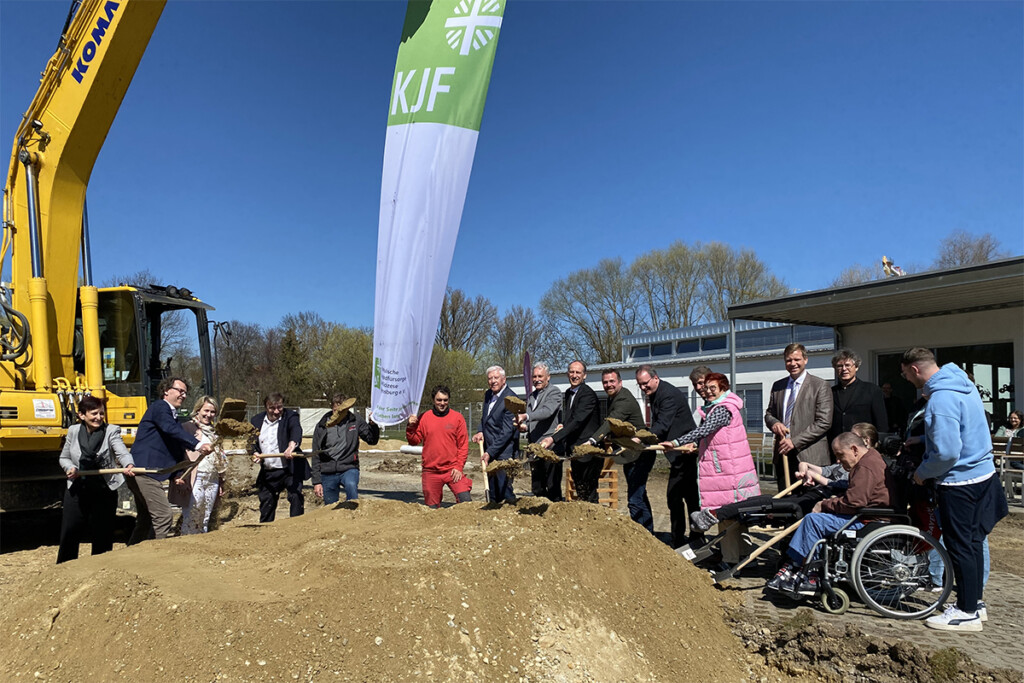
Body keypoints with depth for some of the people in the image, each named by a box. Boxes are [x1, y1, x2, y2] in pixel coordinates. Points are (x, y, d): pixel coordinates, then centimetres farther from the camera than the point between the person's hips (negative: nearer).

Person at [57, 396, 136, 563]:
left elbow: (122, 452, -24)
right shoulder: (73, 431, 2)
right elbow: (64, 457, 14)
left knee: (102, 536, 7)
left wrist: (129, 466, -47)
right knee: (69, 532, 7)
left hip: (104, 492, -2)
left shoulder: (111, 431, -8)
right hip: (76, 491, 3)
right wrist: (70, 468, -9)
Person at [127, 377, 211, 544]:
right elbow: (172, 430, -27)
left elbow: (177, 448, 18)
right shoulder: (159, 407, -8)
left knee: (146, 520, 18)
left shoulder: (173, 416, 21)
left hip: (147, 474, 10)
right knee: (163, 515, -12)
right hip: (145, 471, -10)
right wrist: (197, 445, -40)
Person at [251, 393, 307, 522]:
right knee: (266, 502, 15)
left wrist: (292, 444, -52)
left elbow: (296, 430, -30)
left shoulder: (290, 416, -9)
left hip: (290, 470, -5)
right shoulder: (257, 421, 6)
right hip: (268, 473, 5)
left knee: (296, 496, -17)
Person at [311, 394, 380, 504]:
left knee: (351, 485, -34)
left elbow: (372, 440, 3)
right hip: (328, 473, 2)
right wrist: (316, 481, 1)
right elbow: (316, 456, 5)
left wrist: (373, 425, -18)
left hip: (349, 468, -2)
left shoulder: (355, 421, 0)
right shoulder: (322, 426, 1)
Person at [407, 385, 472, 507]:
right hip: (430, 472, 1)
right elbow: (414, 441, 7)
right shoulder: (423, 418, 5)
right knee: (431, 507, 8)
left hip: (453, 470, -1)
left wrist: (459, 466, -6)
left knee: (466, 502, -14)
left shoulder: (457, 417, 2)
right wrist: (411, 427, -11)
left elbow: (464, 444, 2)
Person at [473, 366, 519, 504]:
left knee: (504, 488, -8)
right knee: (492, 488, 14)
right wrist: (481, 432, 5)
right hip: (490, 450, 8)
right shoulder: (488, 394, 9)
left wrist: (490, 452, -19)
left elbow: (507, 431, -18)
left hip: (504, 452, -8)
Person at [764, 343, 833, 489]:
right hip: (783, 454, 5)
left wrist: (795, 441, -13)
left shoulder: (819, 385, -1)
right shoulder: (777, 386, 16)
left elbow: (824, 422, -7)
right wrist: (774, 423, -2)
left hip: (809, 456, -5)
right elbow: (769, 413, 23)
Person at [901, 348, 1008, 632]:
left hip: (959, 482, -10)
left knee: (960, 546, 1)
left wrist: (922, 472, -11)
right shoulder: (963, 383, 6)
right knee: (972, 542, 18)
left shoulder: (941, 398, -25)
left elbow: (947, 452, -27)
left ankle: (967, 613, 12)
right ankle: (973, 601, 30)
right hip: (982, 473, 10)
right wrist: (920, 440, 17)